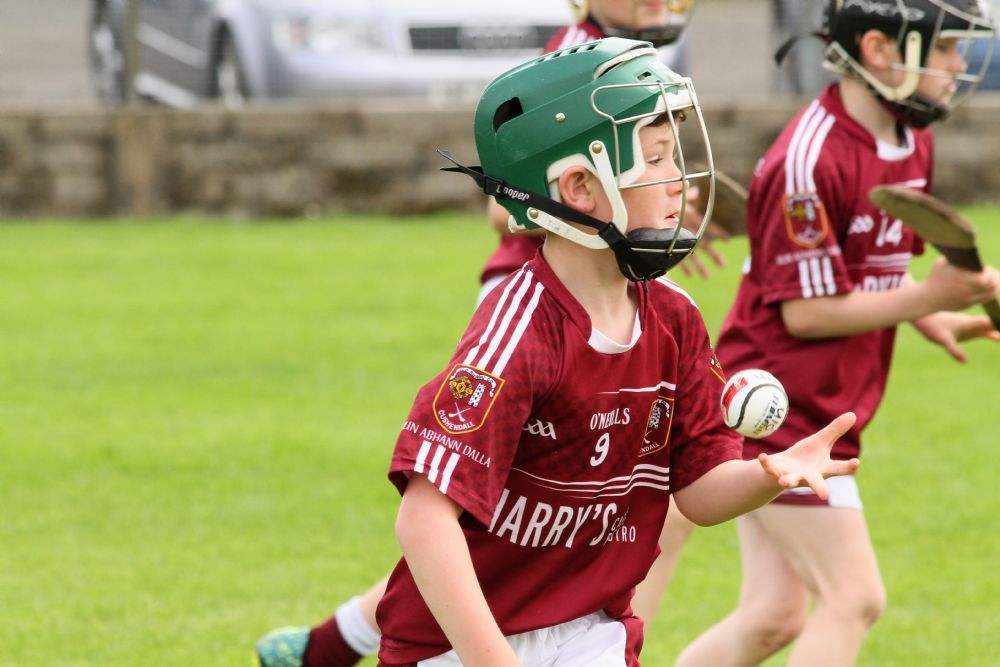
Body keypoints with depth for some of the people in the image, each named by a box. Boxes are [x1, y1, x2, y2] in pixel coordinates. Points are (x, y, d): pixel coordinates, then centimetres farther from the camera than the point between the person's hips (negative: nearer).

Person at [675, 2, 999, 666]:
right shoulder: (811, 160, -21)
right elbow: (804, 311, -19)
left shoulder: (912, 141, 8)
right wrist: (927, 298, -19)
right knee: (854, 599, -8)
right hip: (779, 412, -9)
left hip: (829, 409, 9)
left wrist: (933, 319, 0)